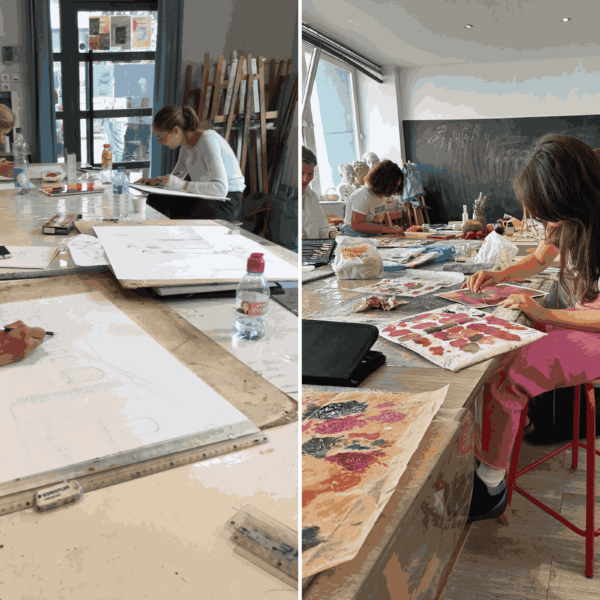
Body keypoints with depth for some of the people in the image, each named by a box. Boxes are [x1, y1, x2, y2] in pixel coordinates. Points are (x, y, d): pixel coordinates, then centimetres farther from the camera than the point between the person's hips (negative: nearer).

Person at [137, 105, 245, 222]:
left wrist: (183, 185, -30)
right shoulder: (187, 144, 8)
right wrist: (156, 181, 4)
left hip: (227, 201, -8)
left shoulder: (208, 141, -18)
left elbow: (221, 189, -29)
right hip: (205, 198, 8)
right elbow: (177, 177, 25)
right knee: (154, 199, -9)